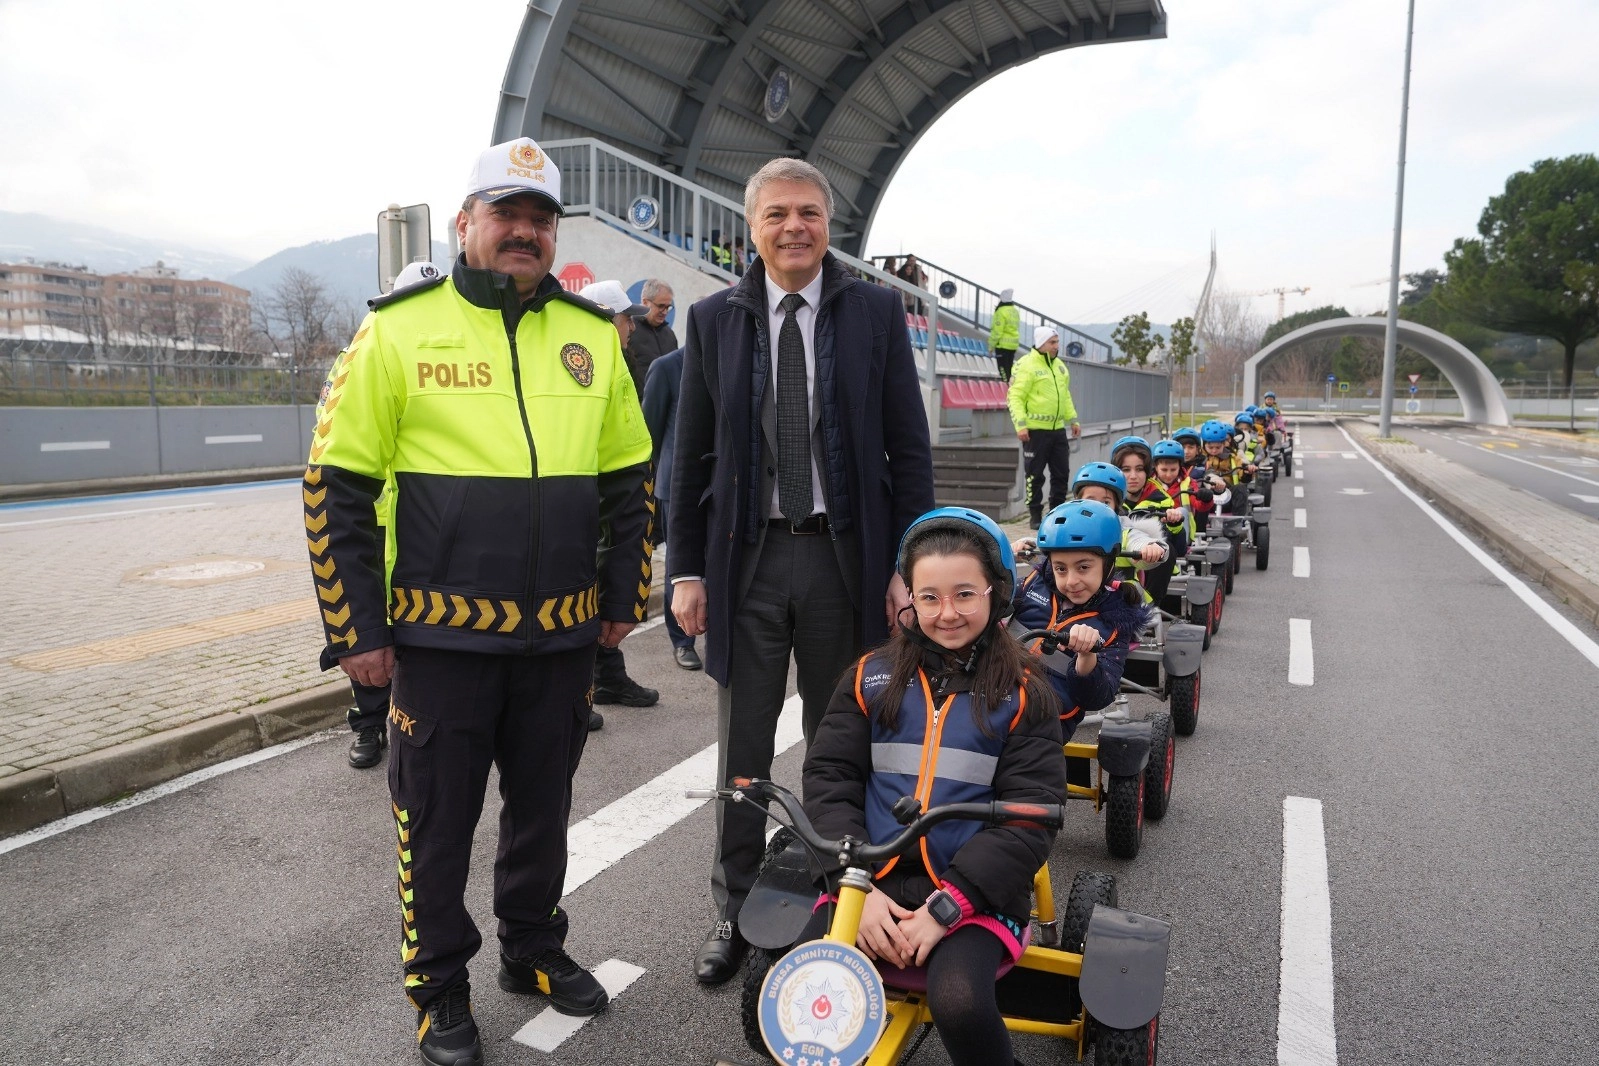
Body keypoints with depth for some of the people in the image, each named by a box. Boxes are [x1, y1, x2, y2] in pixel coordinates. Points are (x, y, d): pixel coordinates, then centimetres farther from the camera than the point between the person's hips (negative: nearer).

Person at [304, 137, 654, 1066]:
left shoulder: (593, 336, 6)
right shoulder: (401, 328, -4)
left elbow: (630, 477, 12)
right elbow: (337, 485, -4)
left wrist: (623, 596, 9)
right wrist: (357, 630, -6)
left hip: (563, 636, 3)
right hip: (442, 634, -3)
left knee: (544, 805, 18)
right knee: (439, 817, 11)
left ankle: (536, 950, 40)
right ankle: (440, 986, 32)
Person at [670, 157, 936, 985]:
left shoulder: (876, 312, 2)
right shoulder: (713, 319, 4)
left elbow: (908, 448, 1)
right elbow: (690, 455, 6)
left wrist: (908, 565, -4)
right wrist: (686, 569, 2)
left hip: (845, 555, 0)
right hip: (746, 555, 1)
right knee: (741, 750, 9)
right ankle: (735, 911, 26)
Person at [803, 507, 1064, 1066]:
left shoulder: (1022, 692, 1)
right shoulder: (872, 676, 7)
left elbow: (1031, 815, -6)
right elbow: (829, 778, 3)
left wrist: (947, 906, -16)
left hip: (972, 893, -2)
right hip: (870, 883, 2)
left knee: (959, 1002, -28)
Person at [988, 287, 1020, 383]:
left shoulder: (1001, 311, -15)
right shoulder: (1015, 311, 10)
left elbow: (997, 331, -17)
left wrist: (991, 345, -10)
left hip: (1003, 344, -8)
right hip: (1014, 344, 8)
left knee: (1003, 368, -4)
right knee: (1009, 368, 15)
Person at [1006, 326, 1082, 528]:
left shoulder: (1060, 365, 15)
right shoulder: (1026, 365, -10)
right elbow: (1015, 397, -15)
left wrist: (1073, 420, 18)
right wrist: (1020, 425, -22)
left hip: (1058, 429, 7)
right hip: (1035, 430, -7)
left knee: (1061, 473, 10)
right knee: (1035, 475, 0)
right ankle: (1035, 515, 10)